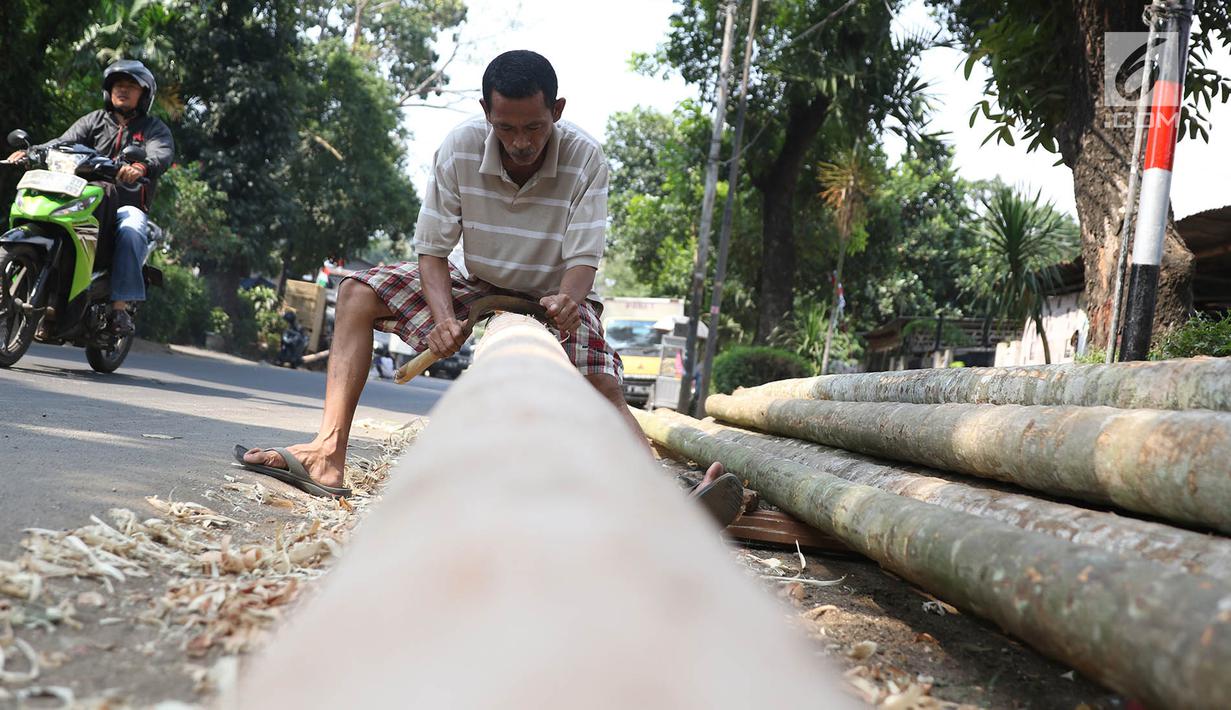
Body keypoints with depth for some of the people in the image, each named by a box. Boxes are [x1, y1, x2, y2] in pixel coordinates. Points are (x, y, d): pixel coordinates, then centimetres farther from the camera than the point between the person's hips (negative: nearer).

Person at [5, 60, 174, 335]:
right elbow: (66, 142, 3)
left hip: (128, 205, -3)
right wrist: (30, 152, -19)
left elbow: (162, 155, -14)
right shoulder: (94, 121, 19)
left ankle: (120, 307, -41)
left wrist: (141, 167, -39)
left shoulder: (154, 128, 9)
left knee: (130, 234, -36)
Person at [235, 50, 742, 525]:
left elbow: (582, 258, -25)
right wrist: (445, 317, -34)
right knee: (358, 294, -13)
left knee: (605, 389, -28)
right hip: (478, 287, 3)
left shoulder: (585, 160, -23)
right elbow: (433, 249, -16)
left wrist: (567, 299, -49)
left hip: (556, 298, -2)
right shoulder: (460, 149, -19)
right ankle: (329, 454, -23)